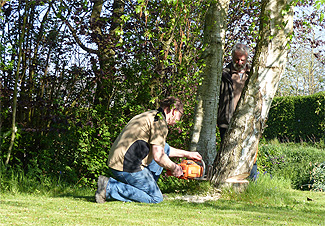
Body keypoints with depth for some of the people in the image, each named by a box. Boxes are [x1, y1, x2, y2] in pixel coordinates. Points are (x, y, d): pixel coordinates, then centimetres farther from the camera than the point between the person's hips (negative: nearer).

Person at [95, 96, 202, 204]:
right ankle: (109, 187, -11)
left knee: (165, 148, 19)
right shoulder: (160, 122, -10)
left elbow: (160, 148, 37)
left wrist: (186, 154, 39)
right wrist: (174, 168, 1)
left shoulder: (149, 115, 22)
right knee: (156, 198, -3)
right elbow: (158, 157, -18)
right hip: (128, 167, -10)